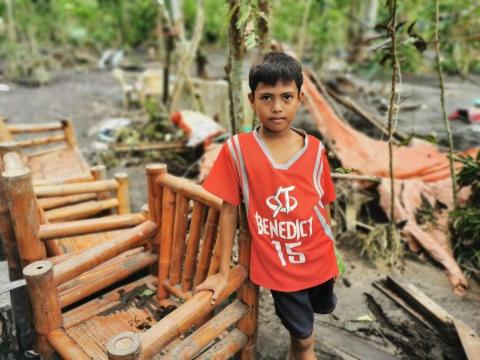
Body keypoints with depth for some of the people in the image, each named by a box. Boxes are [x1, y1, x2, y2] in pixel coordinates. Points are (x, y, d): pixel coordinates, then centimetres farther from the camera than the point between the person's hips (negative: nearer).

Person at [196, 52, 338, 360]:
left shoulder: (315, 149, -8)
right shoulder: (237, 149, -15)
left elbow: (323, 206, 2)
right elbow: (229, 209, -9)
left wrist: (330, 255, 11)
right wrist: (224, 271, -5)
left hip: (318, 260, 4)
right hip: (278, 265, -3)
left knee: (320, 309, 28)